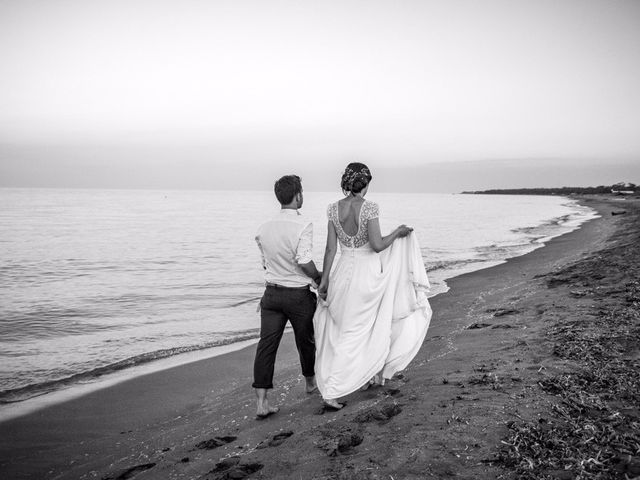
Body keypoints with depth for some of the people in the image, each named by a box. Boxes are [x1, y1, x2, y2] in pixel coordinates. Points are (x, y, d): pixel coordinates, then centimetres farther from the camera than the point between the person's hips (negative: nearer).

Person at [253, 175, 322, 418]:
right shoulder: (302, 225, -16)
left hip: (271, 292, 4)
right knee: (305, 339, 18)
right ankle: (310, 381, 41)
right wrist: (318, 277, -4)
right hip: (298, 294, -4)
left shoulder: (264, 228, 4)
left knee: (266, 344, 1)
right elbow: (304, 261, -22)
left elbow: (265, 263, 10)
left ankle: (261, 401, -2)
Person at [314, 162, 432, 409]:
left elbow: (331, 248, 0)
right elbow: (377, 245, -19)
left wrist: (324, 280, 5)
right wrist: (397, 233, -1)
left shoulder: (333, 209, 0)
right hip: (368, 273, -4)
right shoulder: (369, 207, -14)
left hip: (344, 273, 4)